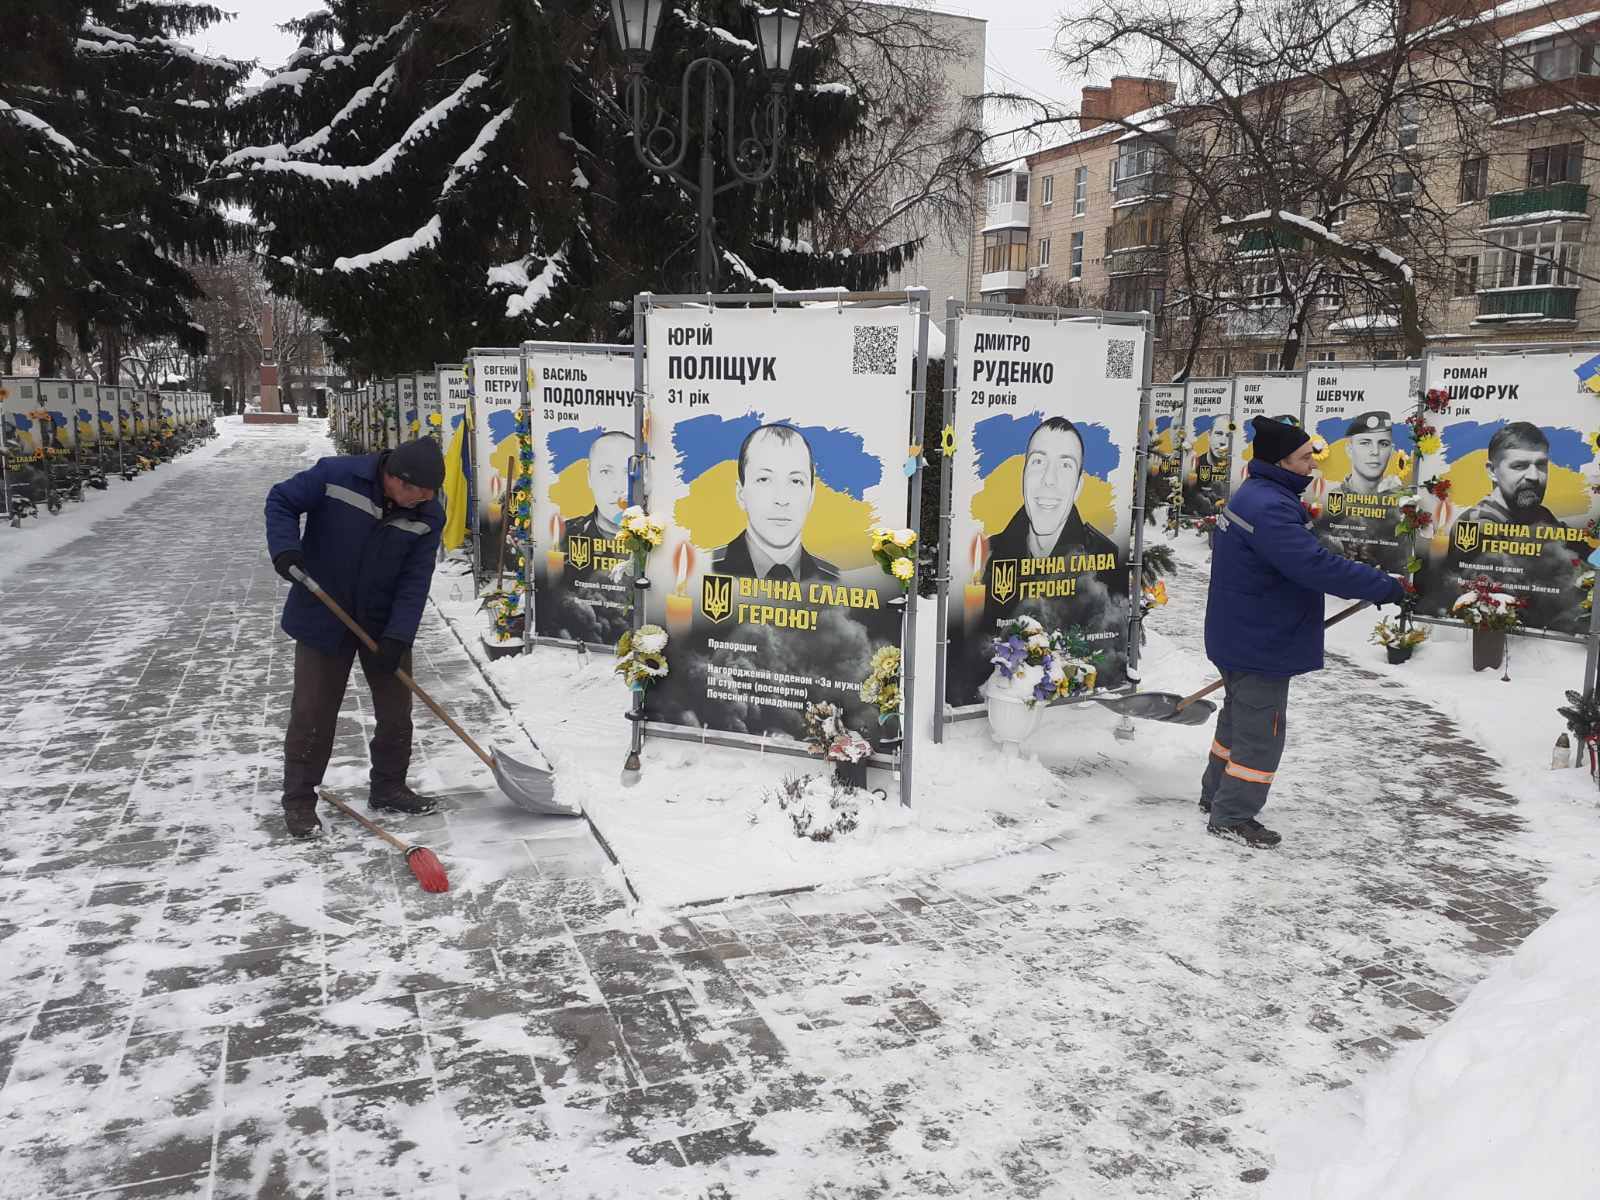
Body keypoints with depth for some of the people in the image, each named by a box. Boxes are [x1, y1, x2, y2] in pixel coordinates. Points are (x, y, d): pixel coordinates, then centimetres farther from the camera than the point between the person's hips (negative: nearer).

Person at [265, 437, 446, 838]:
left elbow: (415, 581, -12)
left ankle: (388, 787, 29)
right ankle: (298, 800, 16)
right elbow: (280, 500, -7)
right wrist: (285, 549, -24)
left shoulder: (429, 517, -12)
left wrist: (397, 637, -20)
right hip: (322, 618, -3)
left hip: (385, 624, 3)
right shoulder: (335, 475, -20)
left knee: (396, 709, 10)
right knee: (312, 713, 2)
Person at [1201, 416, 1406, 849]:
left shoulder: (1257, 495, 8)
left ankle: (1216, 794, 39)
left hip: (1242, 635, 11)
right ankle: (1232, 817, 14)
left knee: (1240, 716, 24)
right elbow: (1315, 565, -32)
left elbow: (1304, 555, 15)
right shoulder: (1268, 508, -27)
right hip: (1259, 643, -11)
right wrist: (1382, 586, -23)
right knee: (1260, 729, 2)